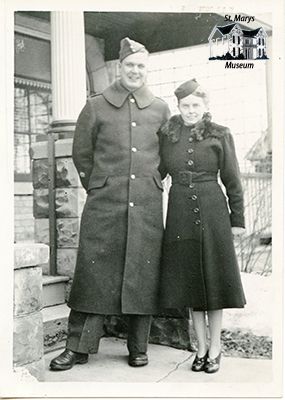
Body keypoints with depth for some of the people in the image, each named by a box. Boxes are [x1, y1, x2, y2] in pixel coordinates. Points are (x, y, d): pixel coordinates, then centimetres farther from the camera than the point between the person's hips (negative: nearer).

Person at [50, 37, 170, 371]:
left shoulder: (160, 109, 11)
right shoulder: (96, 106, 6)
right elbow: (81, 153, 12)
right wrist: (97, 188, 11)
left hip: (147, 205, 2)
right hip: (104, 205, -1)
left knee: (143, 274, 3)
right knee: (94, 271, -2)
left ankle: (138, 349, 16)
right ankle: (78, 347, 9)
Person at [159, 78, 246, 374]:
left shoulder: (220, 135, 1)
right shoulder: (167, 135, 6)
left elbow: (232, 180, 3)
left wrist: (237, 219, 2)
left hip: (212, 210, -2)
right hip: (180, 213, 2)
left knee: (214, 276, 4)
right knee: (189, 279, 7)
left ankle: (215, 348, 18)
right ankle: (201, 348, 20)